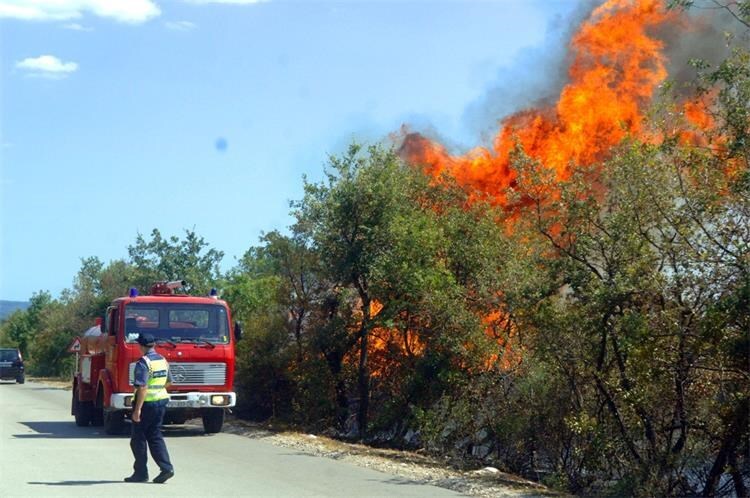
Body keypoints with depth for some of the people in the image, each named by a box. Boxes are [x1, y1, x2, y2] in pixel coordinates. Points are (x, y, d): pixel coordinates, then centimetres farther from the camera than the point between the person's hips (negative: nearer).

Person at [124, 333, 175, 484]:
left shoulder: (143, 363, -17)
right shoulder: (163, 360, 9)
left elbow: (142, 387, -23)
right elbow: (167, 382, 21)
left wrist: (137, 409, -22)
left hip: (146, 403, -8)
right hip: (161, 401, 8)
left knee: (138, 439, 4)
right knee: (155, 436, 12)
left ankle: (140, 473, 7)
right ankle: (166, 467, -1)